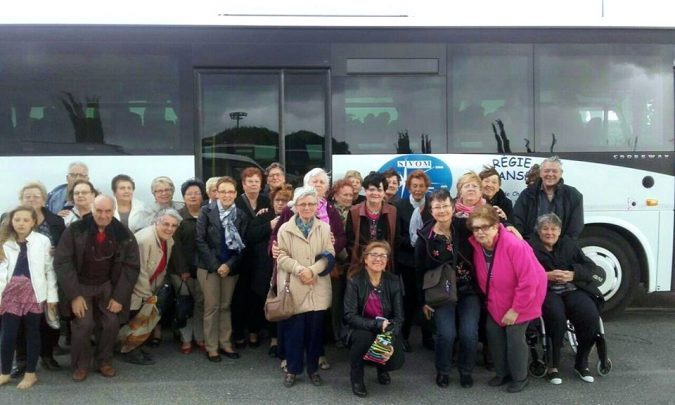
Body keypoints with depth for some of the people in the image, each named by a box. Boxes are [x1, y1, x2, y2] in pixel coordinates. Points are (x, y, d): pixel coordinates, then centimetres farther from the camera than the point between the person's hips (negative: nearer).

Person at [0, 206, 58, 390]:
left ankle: (30, 373, 21)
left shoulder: (43, 241, -2)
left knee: (32, 333, 8)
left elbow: (49, 269, -1)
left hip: (34, 293, -2)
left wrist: (51, 296, -2)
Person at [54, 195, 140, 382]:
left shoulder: (124, 234, -11)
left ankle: (105, 362, 11)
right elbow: (62, 262, -13)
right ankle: (80, 365, 7)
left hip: (108, 285, 2)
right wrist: (74, 295, -18)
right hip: (81, 285, -1)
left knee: (112, 322, -11)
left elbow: (131, 266, -5)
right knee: (83, 323, -16)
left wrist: (119, 296, -11)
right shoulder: (75, 230, -15)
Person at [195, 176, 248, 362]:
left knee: (226, 306, 11)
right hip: (209, 267, -2)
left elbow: (242, 244, 1)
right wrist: (215, 265, -13)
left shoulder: (240, 216, 3)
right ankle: (211, 347, 11)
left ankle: (226, 344, 21)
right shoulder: (207, 211, -4)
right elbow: (200, 240, -9)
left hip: (231, 268, 3)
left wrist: (229, 265, -12)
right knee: (212, 307, 2)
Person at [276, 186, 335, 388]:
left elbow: (329, 255, 0)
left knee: (315, 329, 7)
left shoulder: (324, 228, 6)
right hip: (293, 287, -1)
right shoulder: (285, 229, 2)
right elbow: (281, 256, -2)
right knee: (293, 329, 3)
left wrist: (312, 270, -14)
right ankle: (293, 369, 20)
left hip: (318, 287, 1)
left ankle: (313, 368, 24)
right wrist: (299, 269, -16)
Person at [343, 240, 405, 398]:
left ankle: (382, 368, 19)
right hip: (362, 329, -2)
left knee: (396, 361, -22)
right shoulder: (355, 281, -15)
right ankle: (356, 377, -6)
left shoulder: (394, 281, -8)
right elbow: (350, 316, -20)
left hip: (387, 331, 2)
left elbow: (399, 316, -9)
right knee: (363, 337, -35)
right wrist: (376, 324, -31)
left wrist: (391, 338, -26)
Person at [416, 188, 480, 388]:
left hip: (468, 290, 1)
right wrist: (423, 300, 1)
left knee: (469, 333, -11)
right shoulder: (425, 236, -6)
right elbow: (420, 271, 1)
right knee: (446, 334, -15)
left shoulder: (465, 227, -6)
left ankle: (466, 370, 18)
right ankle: (442, 371, 14)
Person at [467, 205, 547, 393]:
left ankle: (520, 378, 16)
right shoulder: (477, 247, -12)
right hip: (498, 300, 6)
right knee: (493, 331, 6)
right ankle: (502, 373, 26)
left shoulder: (515, 245, -31)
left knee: (515, 336, -6)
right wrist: (489, 300, 0)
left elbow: (528, 282, -28)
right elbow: (482, 279, 4)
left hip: (522, 298, -6)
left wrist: (515, 309, -23)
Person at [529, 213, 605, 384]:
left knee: (591, 316, -25)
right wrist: (546, 275, -17)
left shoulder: (569, 245, 18)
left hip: (572, 289, 3)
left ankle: (581, 362, -3)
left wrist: (573, 275, -9)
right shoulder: (531, 248, 9)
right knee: (556, 316, -34)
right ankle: (553, 365, -17)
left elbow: (592, 269, 9)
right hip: (545, 290, -3)